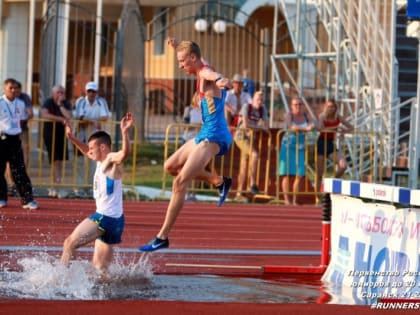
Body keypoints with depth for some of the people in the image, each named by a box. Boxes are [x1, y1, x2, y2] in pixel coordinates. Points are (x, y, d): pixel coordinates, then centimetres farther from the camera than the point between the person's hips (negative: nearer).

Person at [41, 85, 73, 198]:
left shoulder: (66, 103, 2)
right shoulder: (48, 102, -8)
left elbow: (69, 116, -14)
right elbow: (45, 115, -26)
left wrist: (60, 105, -16)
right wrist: (61, 119, -24)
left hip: (62, 133, 5)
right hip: (50, 133, -5)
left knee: (60, 161, 6)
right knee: (55, 160, -10)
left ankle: (54, 187, 15)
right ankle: (57, 187, -13)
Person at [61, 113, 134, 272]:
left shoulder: (112, 160, -12)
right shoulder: (101, 162, 15)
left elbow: (125, 152, -34)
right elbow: (87, 151, 36)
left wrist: (125, 132, -48)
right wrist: (72, 138, 30)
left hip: (106, 217, -10)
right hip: (104, 217, 10)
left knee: (70, 243, -8)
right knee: (99, 267, 12)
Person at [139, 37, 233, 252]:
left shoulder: (205, 73, -16)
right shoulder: (201, 73, 13)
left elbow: (213, 75, -43)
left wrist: (220, 81, -63)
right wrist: (177, 46, 48)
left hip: (213, 137, -10)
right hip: (205, 135, 10)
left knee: (180, 183, -15)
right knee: (170, 167, 22)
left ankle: (163, 237, -14)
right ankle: (220, 182, 27)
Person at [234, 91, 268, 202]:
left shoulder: (262, 109, 5)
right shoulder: (246, 107, -12)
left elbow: (266, 126, 1)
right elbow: (245, 124, -23)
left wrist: (252, 128, -13)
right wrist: (259, 127, -10)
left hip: (251, 137, 7)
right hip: (241, 136, -7)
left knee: (244, 166, 7)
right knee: (255, 154, -30)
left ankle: (239, 194, 11)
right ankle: (253, 184, -25)